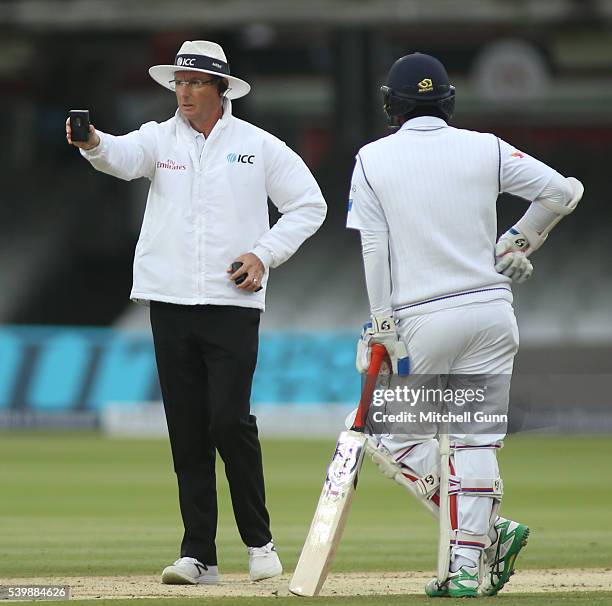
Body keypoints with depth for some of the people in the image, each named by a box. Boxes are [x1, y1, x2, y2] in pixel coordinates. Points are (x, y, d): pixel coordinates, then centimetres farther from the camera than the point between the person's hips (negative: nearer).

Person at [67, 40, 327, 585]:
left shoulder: (259, 146, 3)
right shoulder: (160, 138, 6)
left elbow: (309, 205, 8)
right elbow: (124, 156, -16)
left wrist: (264, 255, -5)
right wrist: (93, 144, -39)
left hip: (233, 303, -3)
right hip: (170, 302, 3)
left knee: (231, 420, -11)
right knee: (187, 429, 3)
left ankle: (259, 541, 5)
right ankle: (199, 555, 7)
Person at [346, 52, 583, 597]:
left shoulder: (373, 159, 2)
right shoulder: (486, 149, 5)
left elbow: (375, 252, -3)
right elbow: (563, 192, 5)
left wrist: (382, 330, -3)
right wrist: (520, 245, 19)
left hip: (422, 321, -3)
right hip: (493, 313, 3)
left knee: (399, 440, 8)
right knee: (476, 441, 7)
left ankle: (488, 531, -8)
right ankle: (469, 565, 1)